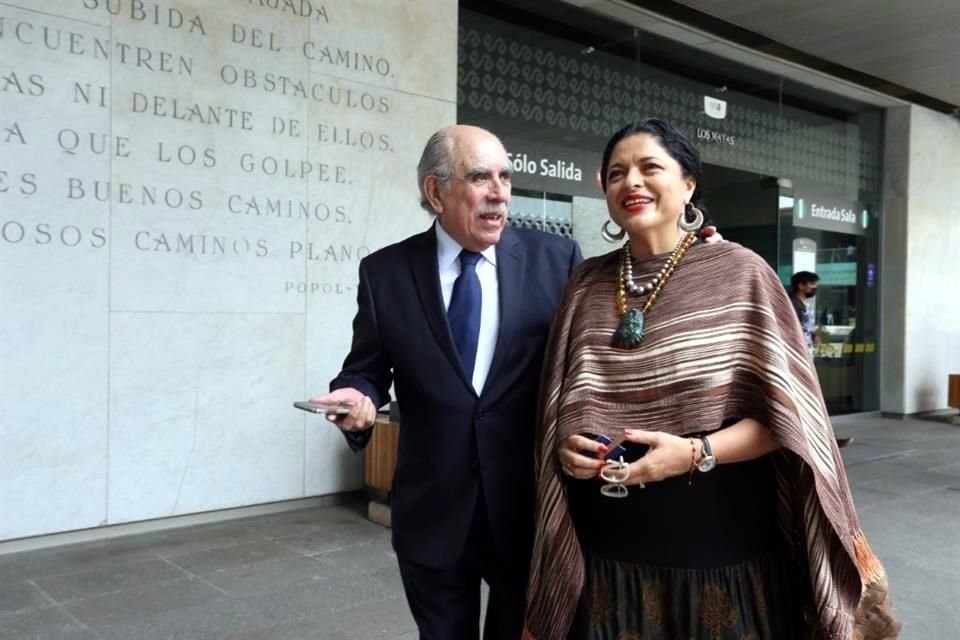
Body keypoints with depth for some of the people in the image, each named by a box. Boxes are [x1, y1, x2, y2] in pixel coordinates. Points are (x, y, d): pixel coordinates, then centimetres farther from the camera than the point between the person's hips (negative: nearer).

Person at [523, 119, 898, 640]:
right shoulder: (587, 283, 5)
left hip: (722, 541, -2)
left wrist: (698, 453, -20)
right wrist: (565, 447, -9)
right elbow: (557, 407, 11)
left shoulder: (739, 272, -5)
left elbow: (786, 413, -7)